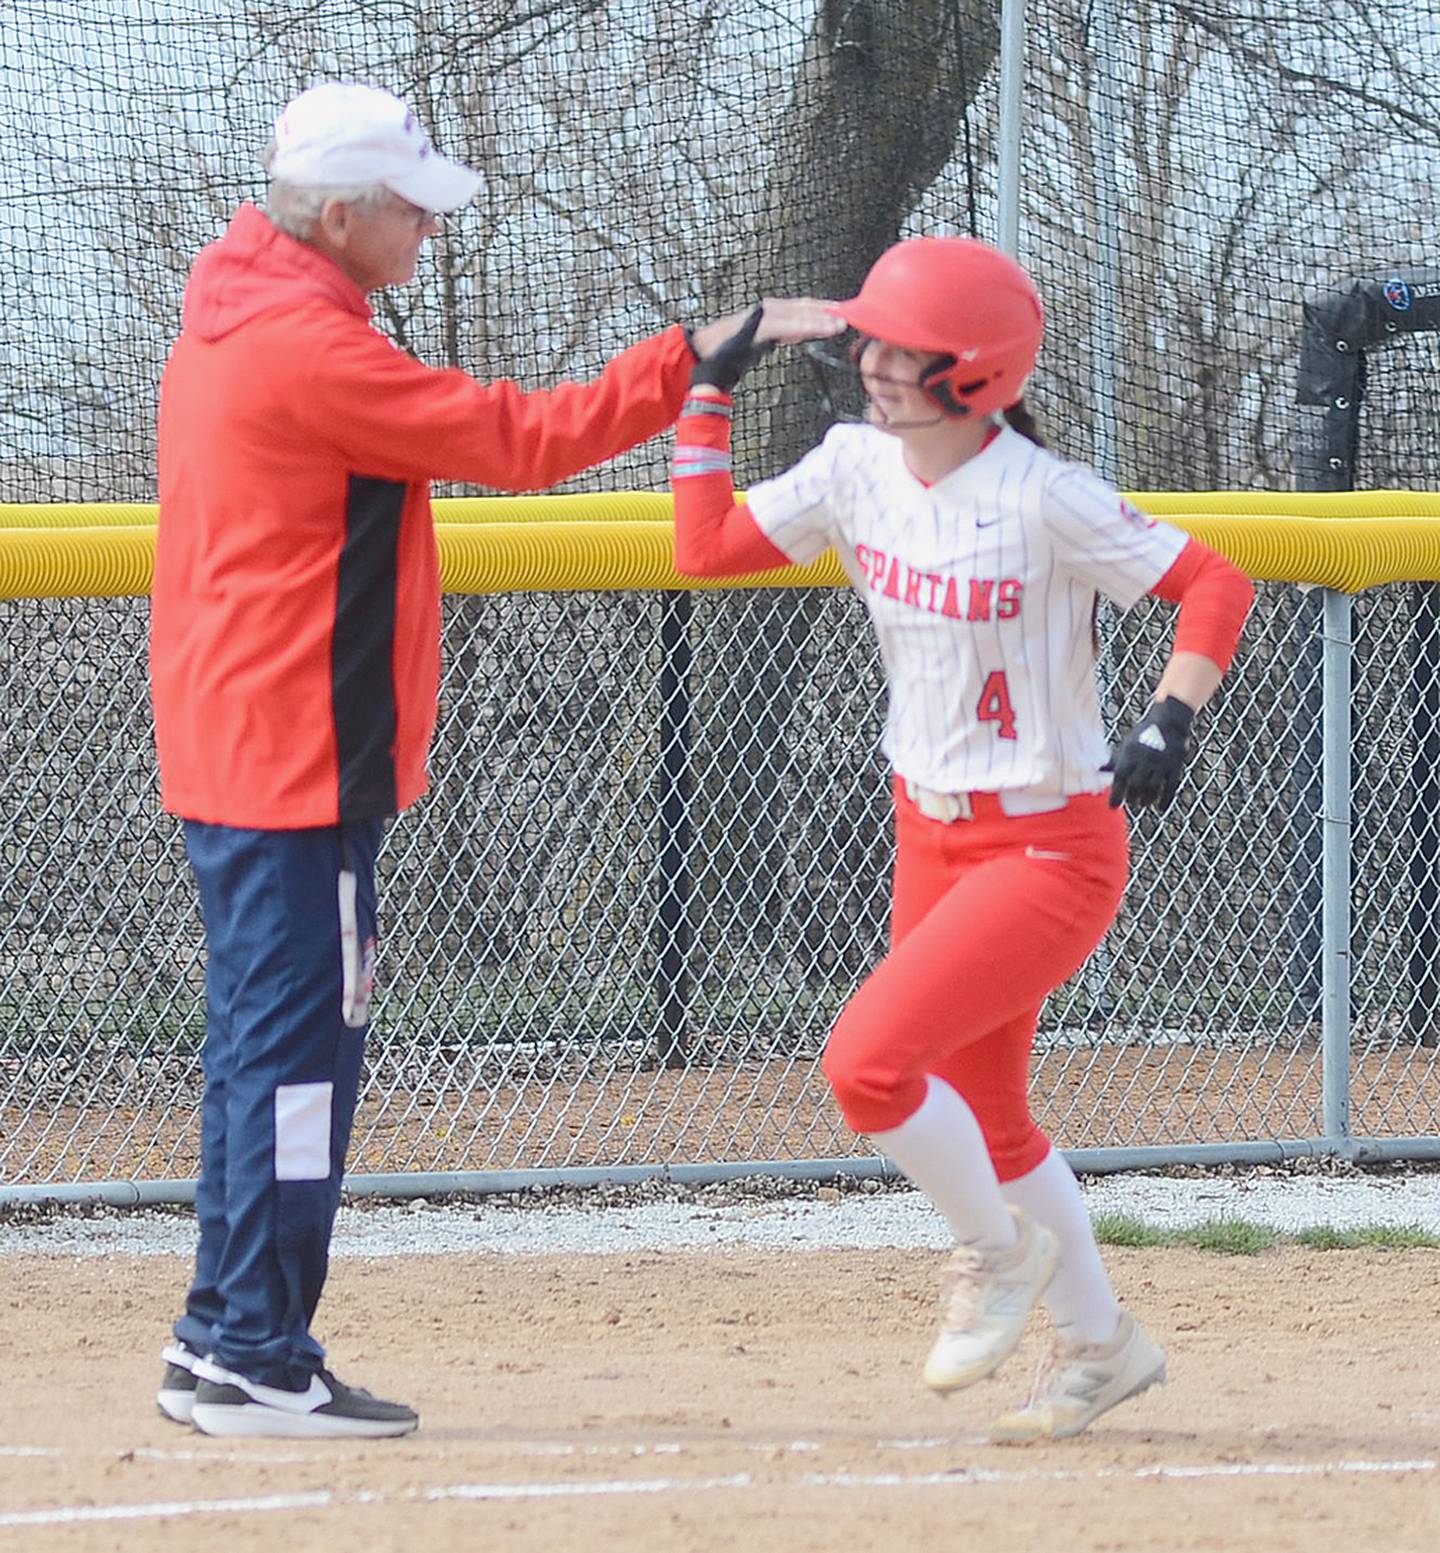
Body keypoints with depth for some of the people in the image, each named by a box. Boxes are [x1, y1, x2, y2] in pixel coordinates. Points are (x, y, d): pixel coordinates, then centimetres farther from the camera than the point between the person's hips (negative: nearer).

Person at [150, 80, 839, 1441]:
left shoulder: (231, 330, 15)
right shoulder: (308, 349, -18)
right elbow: (519, 439, -16)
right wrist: (698, 355, -13)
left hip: (230, 753, 11)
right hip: (294, 763, -11)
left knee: (265, 1044, 15)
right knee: (296, 1044, -7)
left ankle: (221, 1344, 20)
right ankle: (260, 1362, -5)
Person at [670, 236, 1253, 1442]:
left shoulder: (1043, 498, -20)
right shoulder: (857, 468, -1)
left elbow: (1216, 584, -17)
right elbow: (707, 548, 0)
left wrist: (1171, 724, -30)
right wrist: (707, 394, -2)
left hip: (1050, 850, -8)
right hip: (933, 837, 8)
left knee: (868, 1064, -20)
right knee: (983, 1118, 17)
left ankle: (996, 1248, 7)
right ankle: (1101, 1344, 36)